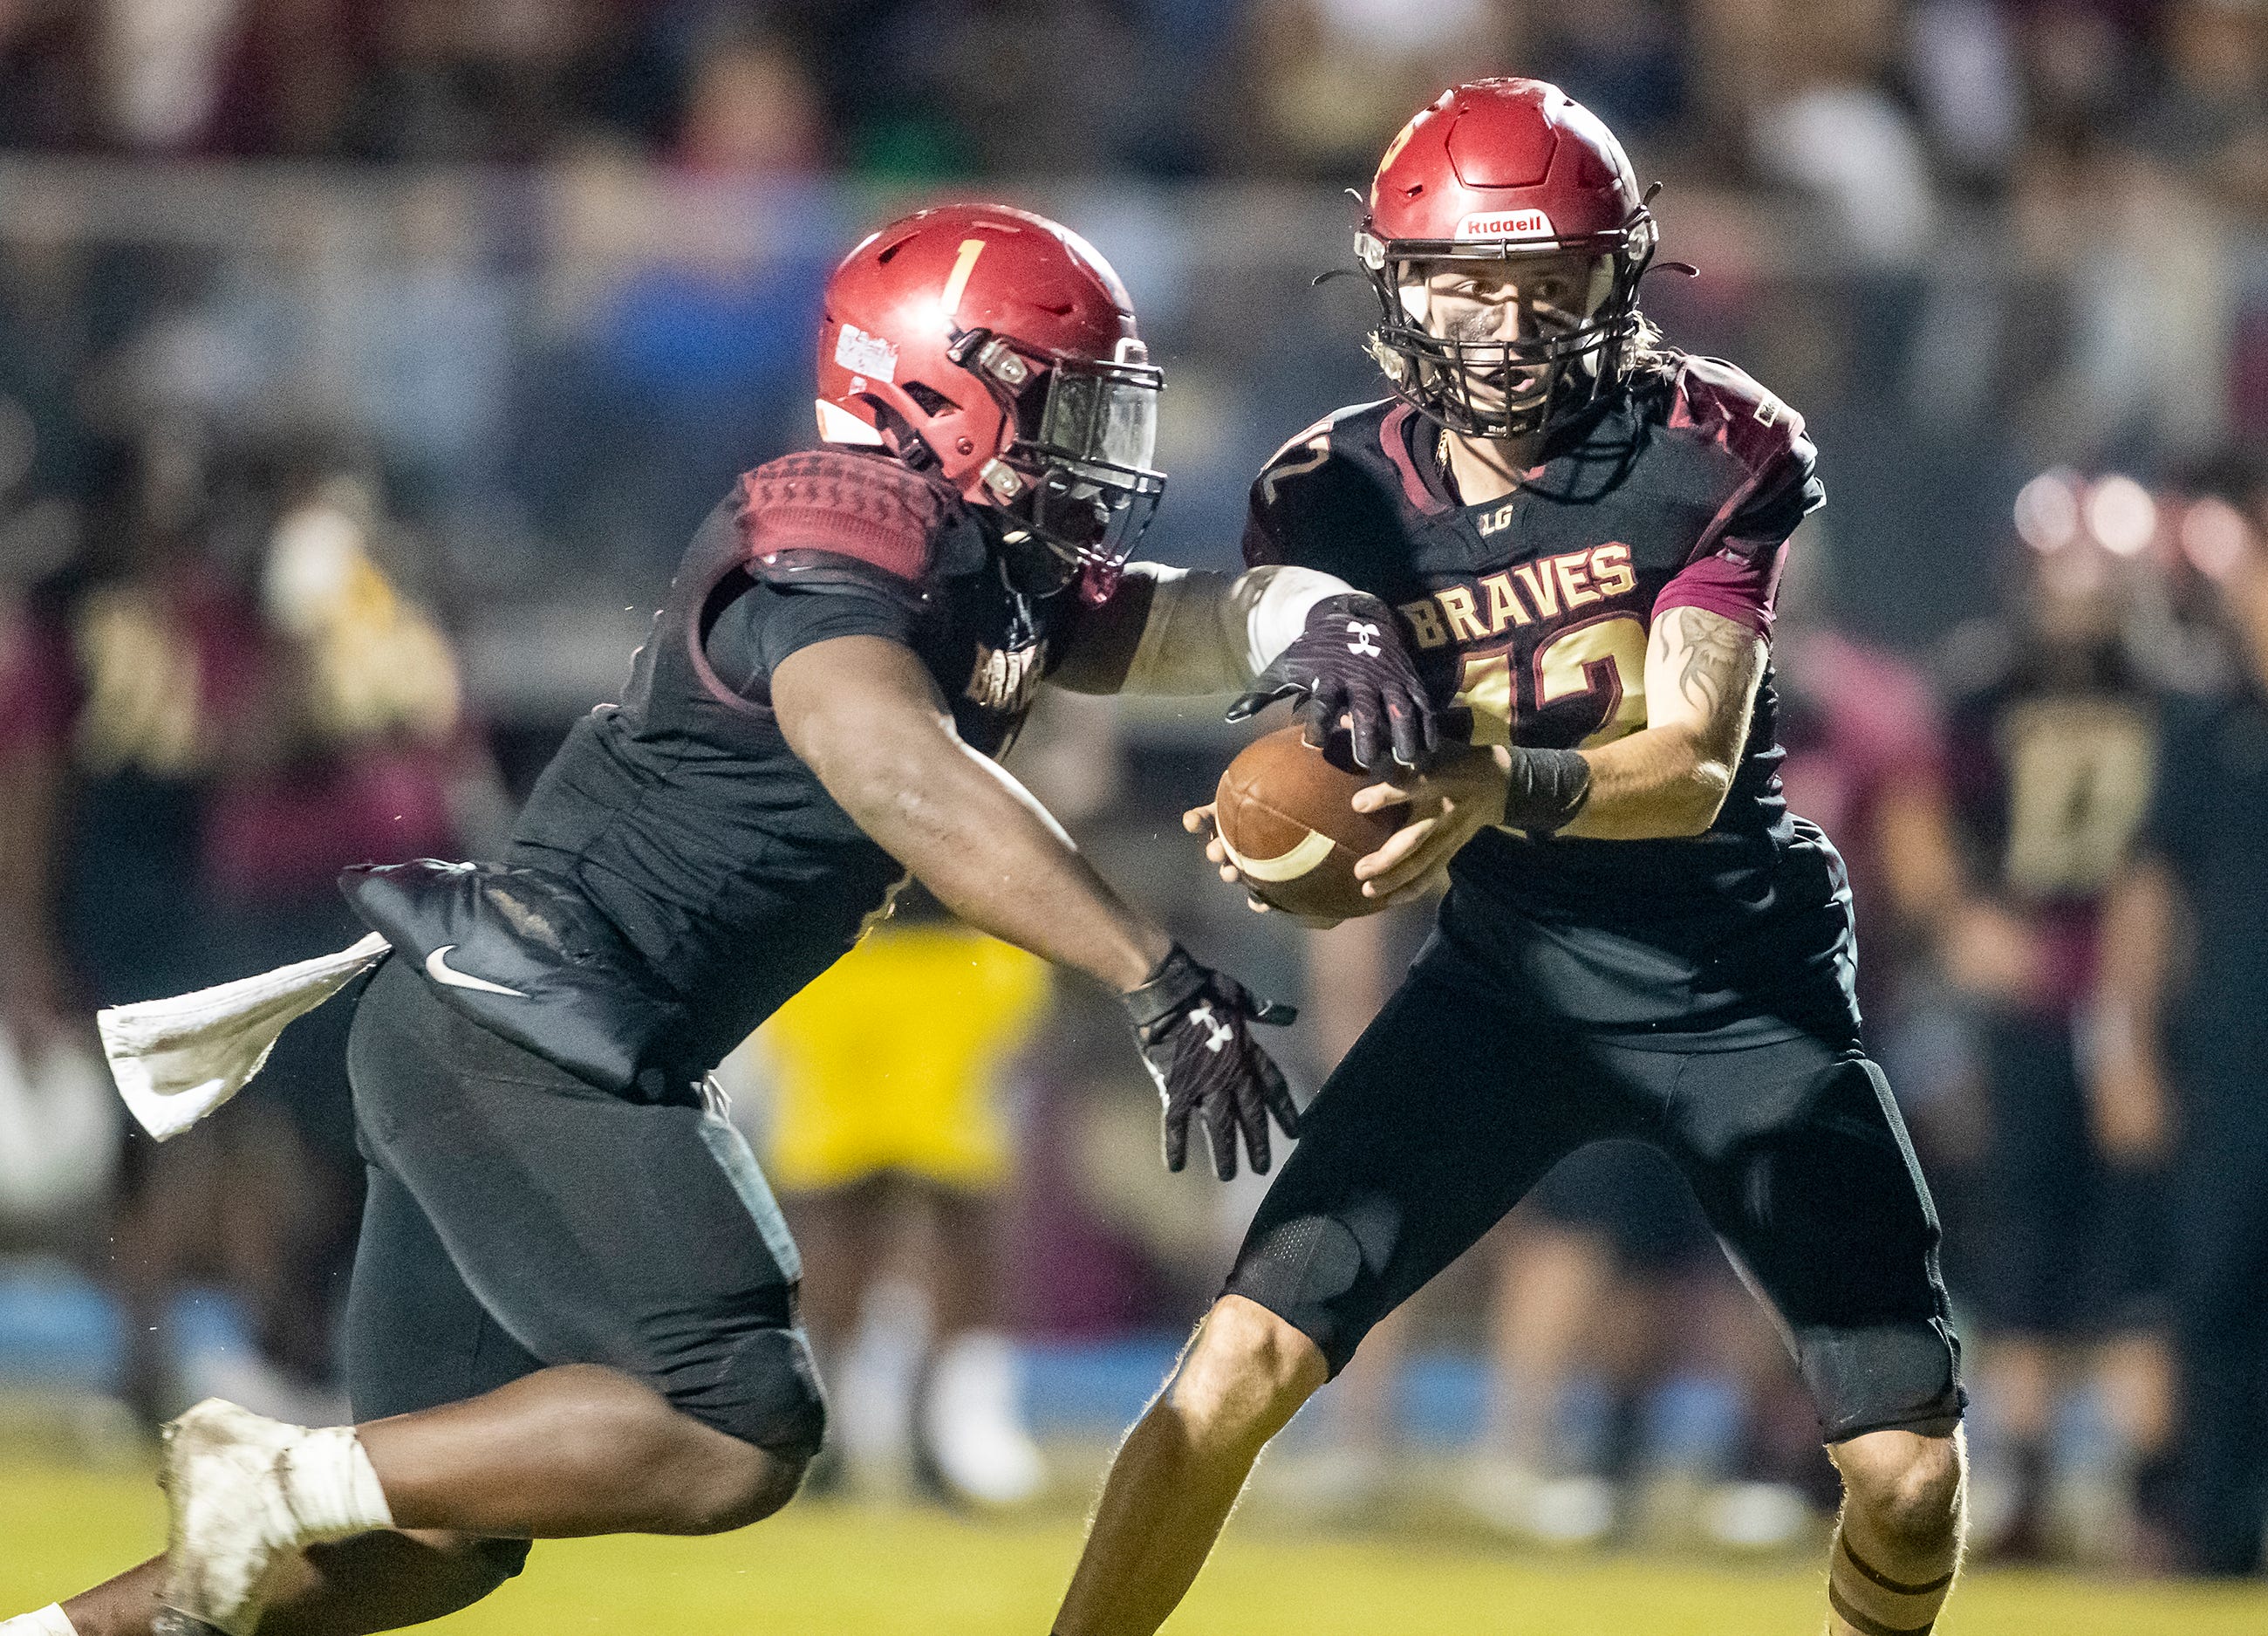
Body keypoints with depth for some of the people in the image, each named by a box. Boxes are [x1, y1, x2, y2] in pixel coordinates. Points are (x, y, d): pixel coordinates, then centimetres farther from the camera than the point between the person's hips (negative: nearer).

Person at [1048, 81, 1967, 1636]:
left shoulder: (1714, 447, -15)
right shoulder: (1335, 497, -9)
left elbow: (1692, 767, -25)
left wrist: (1508, 788, -46)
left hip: (1748, 987, -1)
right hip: (1510, 973, 1)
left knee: (1911, 1478, -6)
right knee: (1244, 1361, -14)